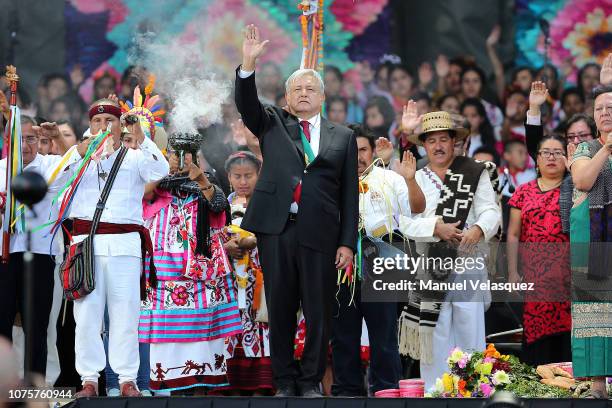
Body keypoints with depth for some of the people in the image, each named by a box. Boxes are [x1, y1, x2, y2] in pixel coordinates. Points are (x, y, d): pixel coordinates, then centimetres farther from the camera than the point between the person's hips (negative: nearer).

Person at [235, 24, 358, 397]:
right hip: (276, 228, 1)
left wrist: (348, 242, 1)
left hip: (320, 233, 0)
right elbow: (246, 104, -4)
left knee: (319, 311, 0)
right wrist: (248, 64, -20)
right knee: (280, 309, 4)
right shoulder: (273, 124, 15)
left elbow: (349, 194, 8)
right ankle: (285, 383, 12)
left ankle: (311, 382, 11)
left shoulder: (342, 137, 12)